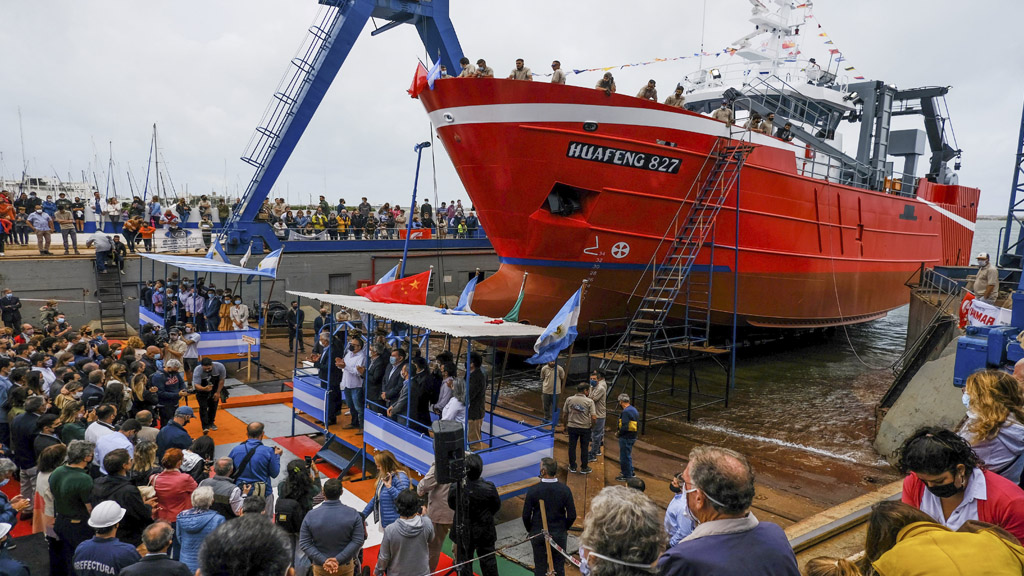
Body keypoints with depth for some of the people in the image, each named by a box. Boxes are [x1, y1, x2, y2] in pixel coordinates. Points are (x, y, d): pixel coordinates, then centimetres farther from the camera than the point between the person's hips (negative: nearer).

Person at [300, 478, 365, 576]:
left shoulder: (310, 516, -13)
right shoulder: (353, 514, -14)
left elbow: (304, 543, -14)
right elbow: (358, 541, -17)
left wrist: (323, 560, -17)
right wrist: (339, 559, -18)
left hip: (320, 568, 0)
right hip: (345, 567, 0)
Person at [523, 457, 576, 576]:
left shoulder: (533, 490, -17)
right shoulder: (565, 489, -13)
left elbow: (526, 515, -11)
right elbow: (572, 515, -8)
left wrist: (529, 530, 7)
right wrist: (565, 528, 9)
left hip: (538, 534, -1)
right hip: (559, 534, 1)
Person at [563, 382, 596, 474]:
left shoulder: (569, 399, -4)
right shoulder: (589, 401, -13)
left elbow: (565, 413, 2)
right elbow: (593, 417, -16)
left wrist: (566, 425, 15)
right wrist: (592, 426, 2)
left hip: (572, 427, 2)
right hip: (585, 428, -2)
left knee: (572, 447, 13)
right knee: (584, 448, 11)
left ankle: (572, 467, 22)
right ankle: (584, 468, 20)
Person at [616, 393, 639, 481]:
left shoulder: (626, 412, -22)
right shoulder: (634, 410, 10)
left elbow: (625, 427, -27)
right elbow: (636, 424, 14)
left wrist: (618, 433, -10)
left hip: (626, 438, -10)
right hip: (632, 436, 10)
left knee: (625, 456, 2)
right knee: (627, 456, 24)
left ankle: (627, 476, 12)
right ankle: (630, 473, 34)